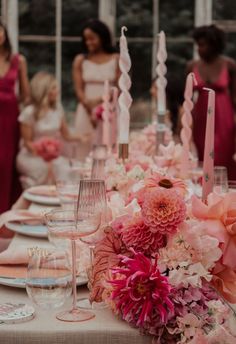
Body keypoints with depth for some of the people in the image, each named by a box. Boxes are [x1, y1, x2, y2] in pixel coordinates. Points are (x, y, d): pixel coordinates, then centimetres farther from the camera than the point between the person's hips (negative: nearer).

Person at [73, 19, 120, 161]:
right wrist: (90, 111, -13)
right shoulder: (80, 60, 6)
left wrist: (101, 100, -16)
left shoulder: (116, 59, 3)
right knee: (85, 150, 0)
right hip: (86, 111, 1)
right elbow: (79, 90, 1)